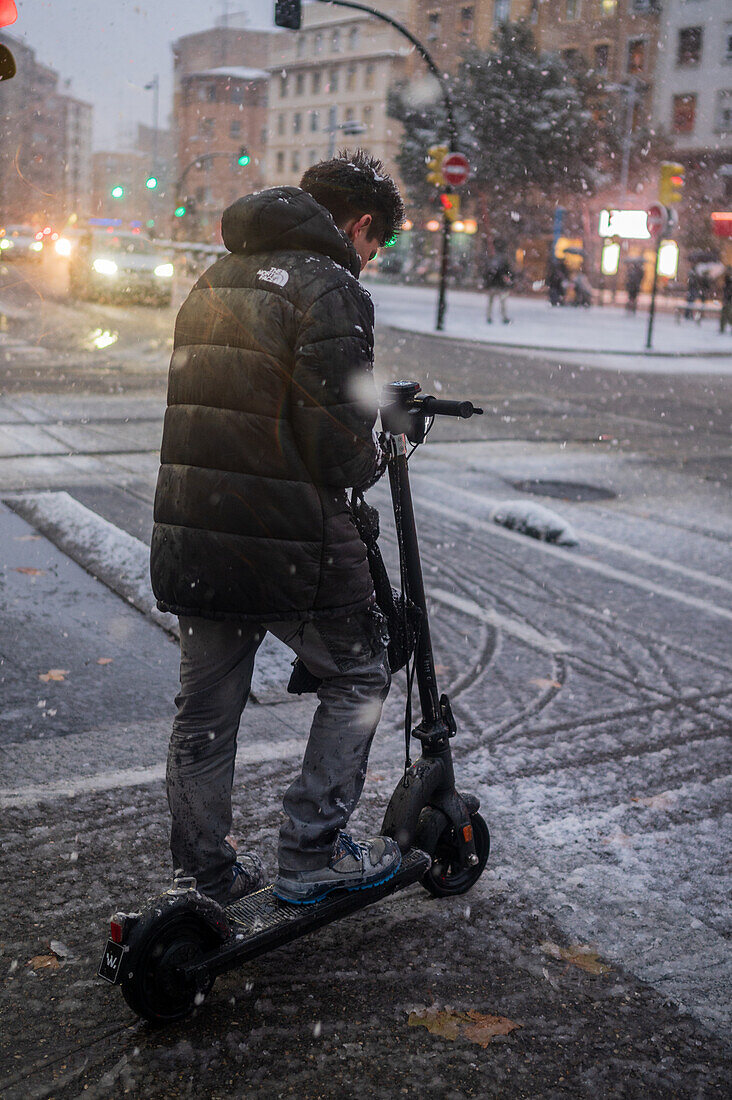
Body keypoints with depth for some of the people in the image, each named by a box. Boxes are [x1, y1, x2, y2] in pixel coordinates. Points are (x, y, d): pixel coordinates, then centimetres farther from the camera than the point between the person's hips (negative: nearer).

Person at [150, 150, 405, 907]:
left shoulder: (215, 279, 17)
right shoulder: (328, 287, -10)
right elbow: (336, 434, -19)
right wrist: (368, 464, 3)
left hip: (190, 537, 8)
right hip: (288, 538, -8)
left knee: (203, 713, 15)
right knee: (359, 673, 12)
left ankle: (208, 881, 28)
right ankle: (310, 853, 12)